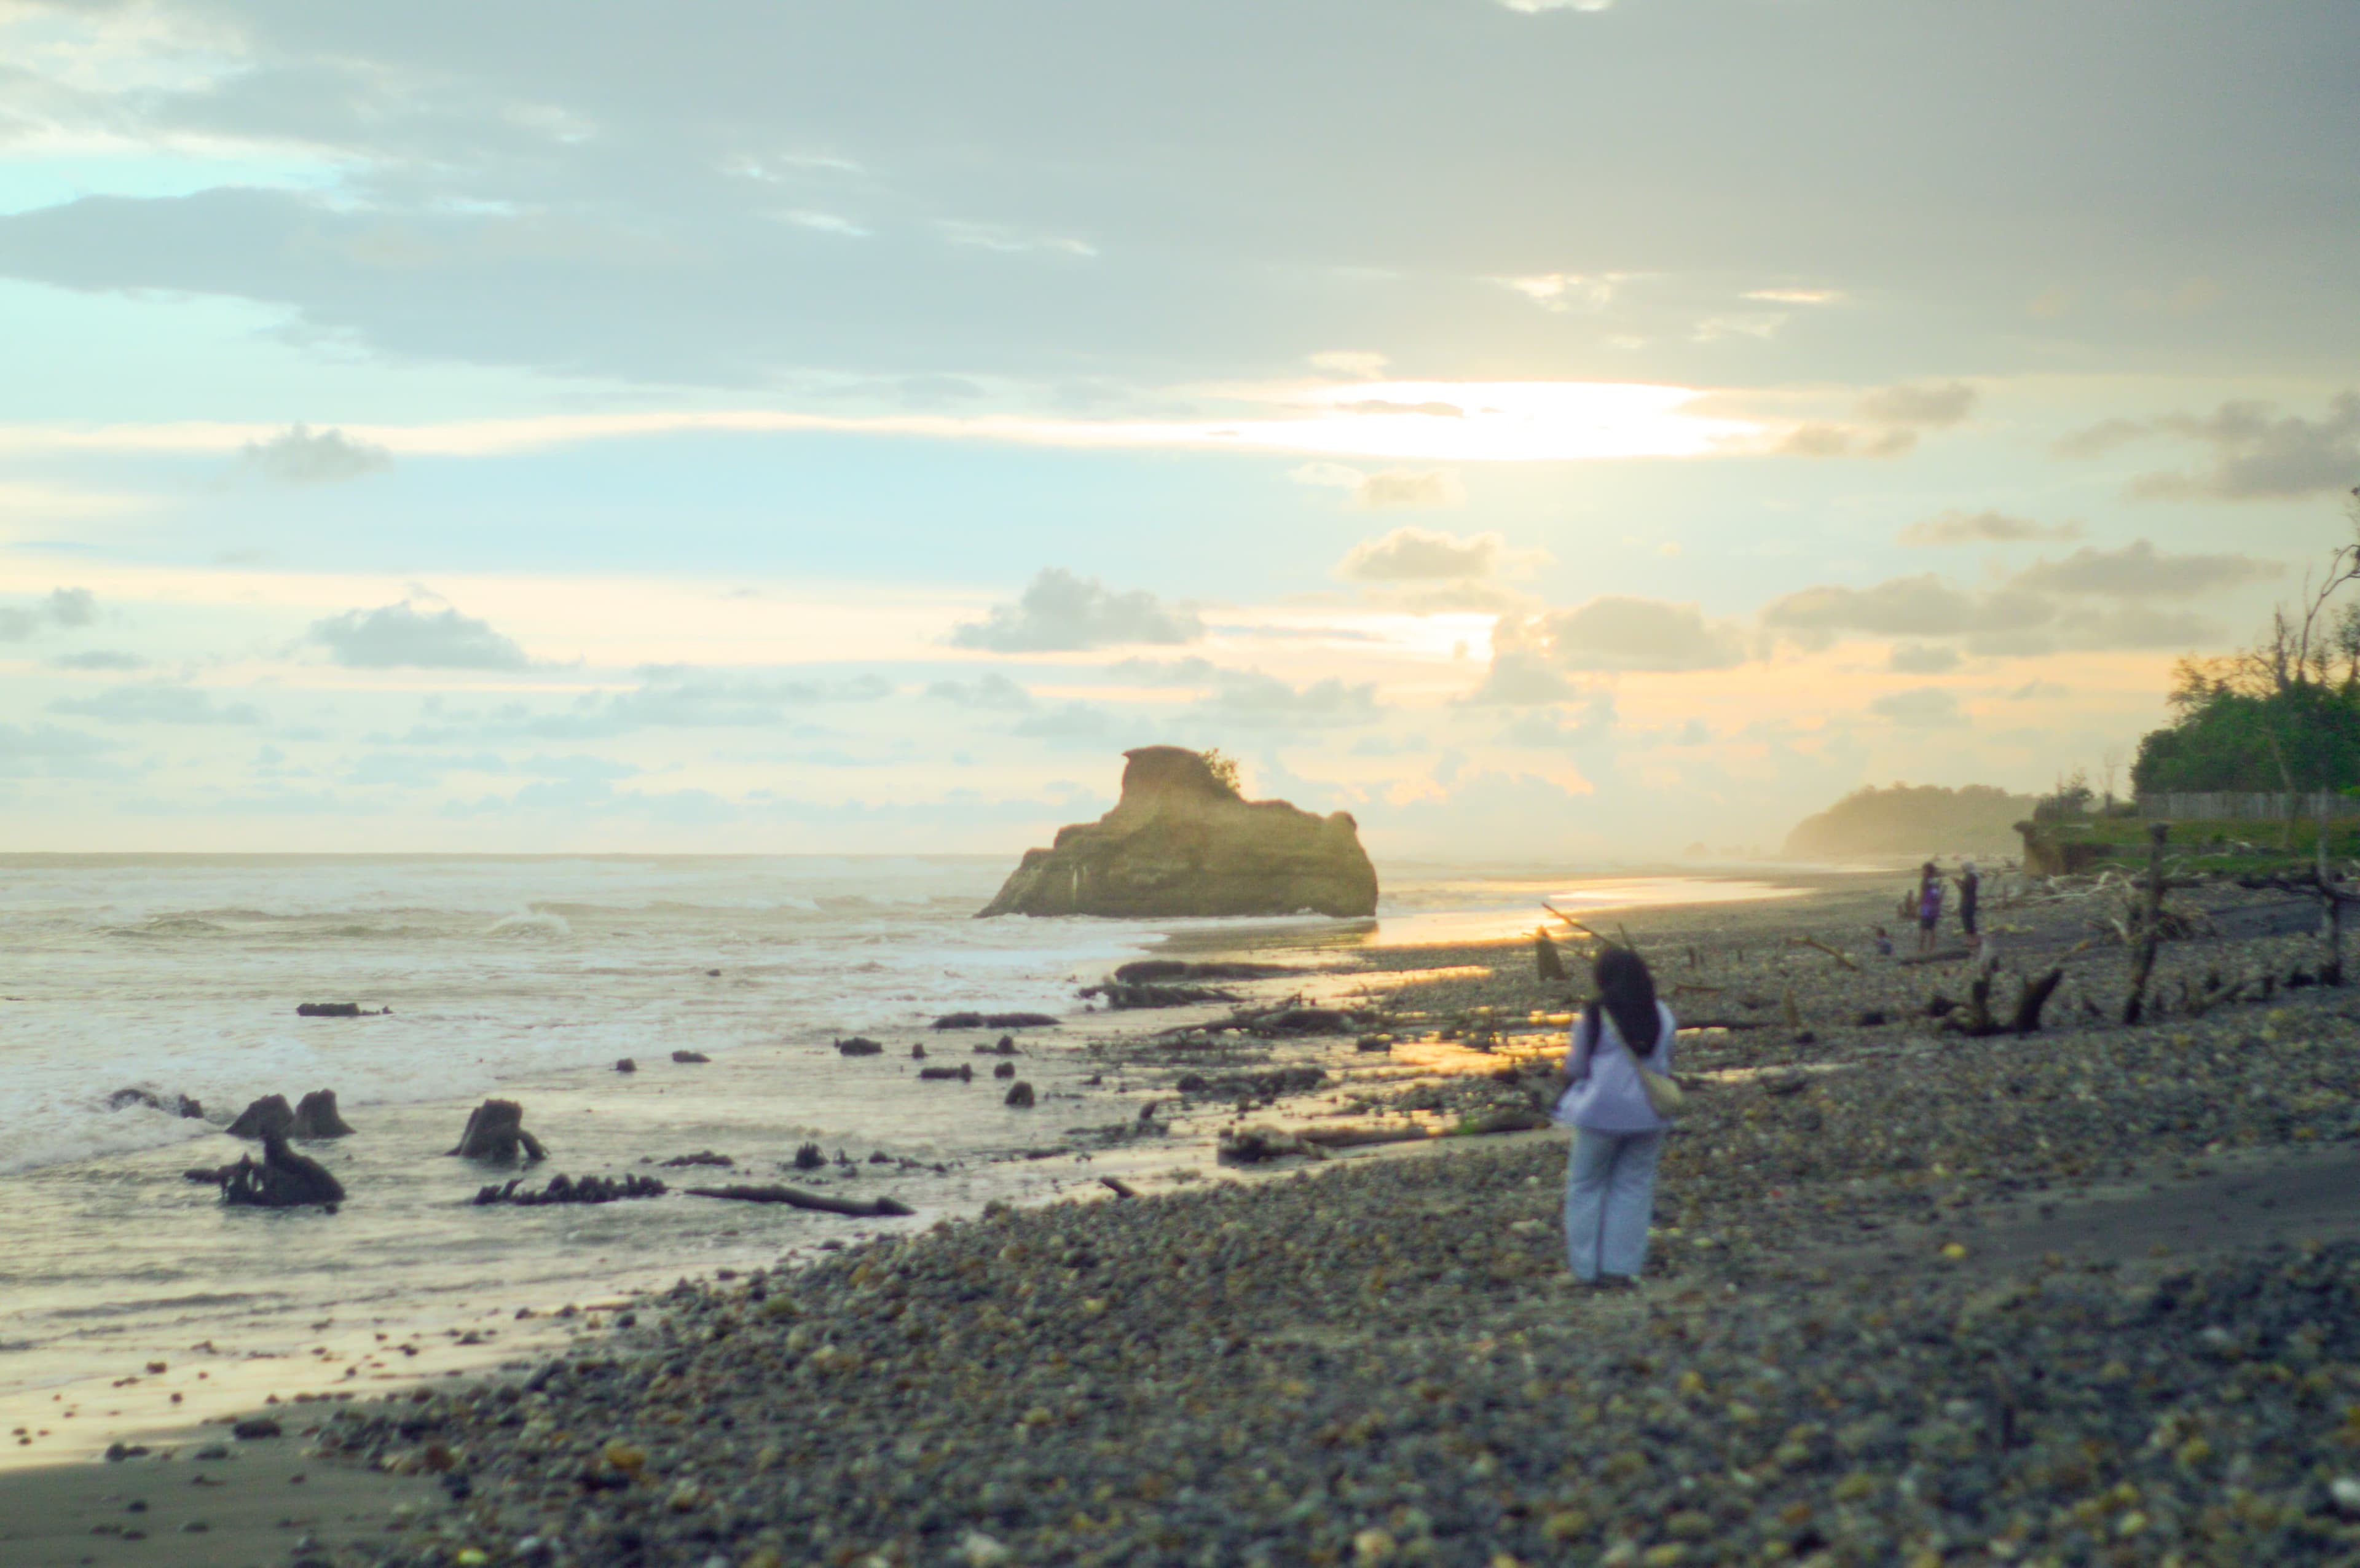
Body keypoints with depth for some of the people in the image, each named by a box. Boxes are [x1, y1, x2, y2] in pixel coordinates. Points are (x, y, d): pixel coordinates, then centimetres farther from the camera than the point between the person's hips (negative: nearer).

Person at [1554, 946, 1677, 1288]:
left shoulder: (1592, 1018, -13)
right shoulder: (1663, 1017, 1)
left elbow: (1576, 1067, -5)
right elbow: (1666, 1063, 10)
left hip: (1601, 1111, -4)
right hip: (1648, 1116, 4)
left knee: (1586, 1187, 9)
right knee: (1633, 1187, 12)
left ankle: (1588, 1268, 9)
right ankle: (1621, 1266, 9)